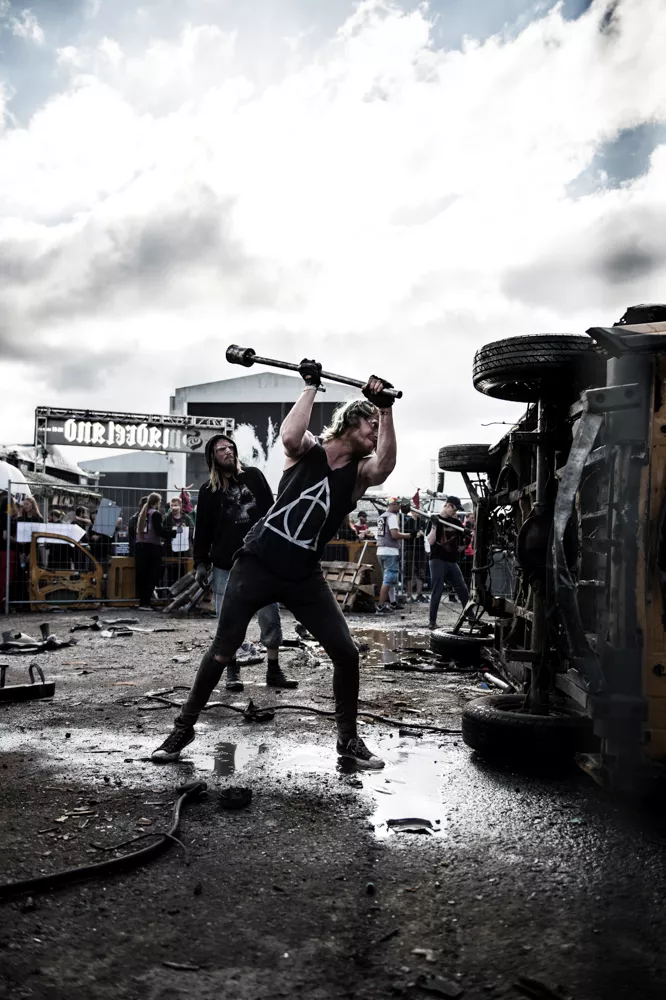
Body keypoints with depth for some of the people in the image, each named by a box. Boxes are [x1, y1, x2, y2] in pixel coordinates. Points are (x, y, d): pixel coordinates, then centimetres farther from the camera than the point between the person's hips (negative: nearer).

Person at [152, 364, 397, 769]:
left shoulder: (359, 472, 3)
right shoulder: (308, 450, 0)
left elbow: (386, 464, -20)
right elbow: (289, 436, -24)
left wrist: (387, 409, -22)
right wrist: (311, 386, -17)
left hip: (304, 575, 3)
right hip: (257, 563, -3)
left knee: (346, 652, -3)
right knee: (223, 650, 1)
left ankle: (348, 738, 16)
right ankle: (184, 727, 19)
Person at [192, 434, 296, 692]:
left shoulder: (253, 476, 7)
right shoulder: (208, 490, 5)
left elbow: (271, 512, 9)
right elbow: (203, 530, 5)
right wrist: (201, 562, -1)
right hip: (226, 565, 0)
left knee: (270, 616, 1)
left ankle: (273, 670, 11)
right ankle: (232, 671, 16)